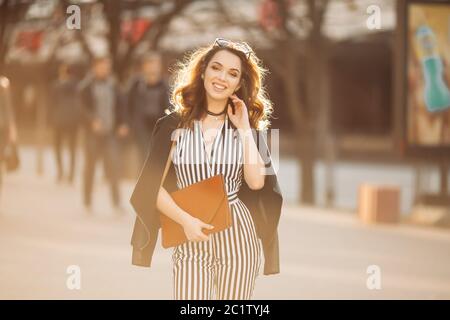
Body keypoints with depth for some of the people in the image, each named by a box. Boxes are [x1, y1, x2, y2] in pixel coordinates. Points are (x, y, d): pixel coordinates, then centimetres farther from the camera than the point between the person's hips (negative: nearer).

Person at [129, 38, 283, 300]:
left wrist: (244, 129, -7)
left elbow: (256, 182, -8)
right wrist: (185, 220, -14)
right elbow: (152, 186, -1)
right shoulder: (173, 125, 2)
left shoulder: (248, 127, 7)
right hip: (190, 240, -1)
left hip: (237, 237, 1)